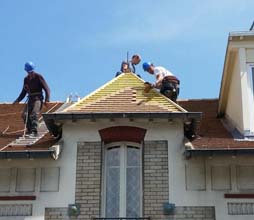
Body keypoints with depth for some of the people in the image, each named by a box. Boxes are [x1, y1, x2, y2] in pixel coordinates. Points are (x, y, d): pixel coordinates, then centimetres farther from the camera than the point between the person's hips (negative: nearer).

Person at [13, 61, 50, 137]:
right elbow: (24, 91, 23)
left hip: (38, 99, -6)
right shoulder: (26, 79, 12)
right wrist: (18, 100, 16)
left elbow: (46, 88, -9)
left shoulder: (38, 77, -6)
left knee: (34, 114, -22)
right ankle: (29, 130, 6)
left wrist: (47, 99, -21)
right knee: (25, 115, -7)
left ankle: (34, 131, -25)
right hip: (30, 99, 6)